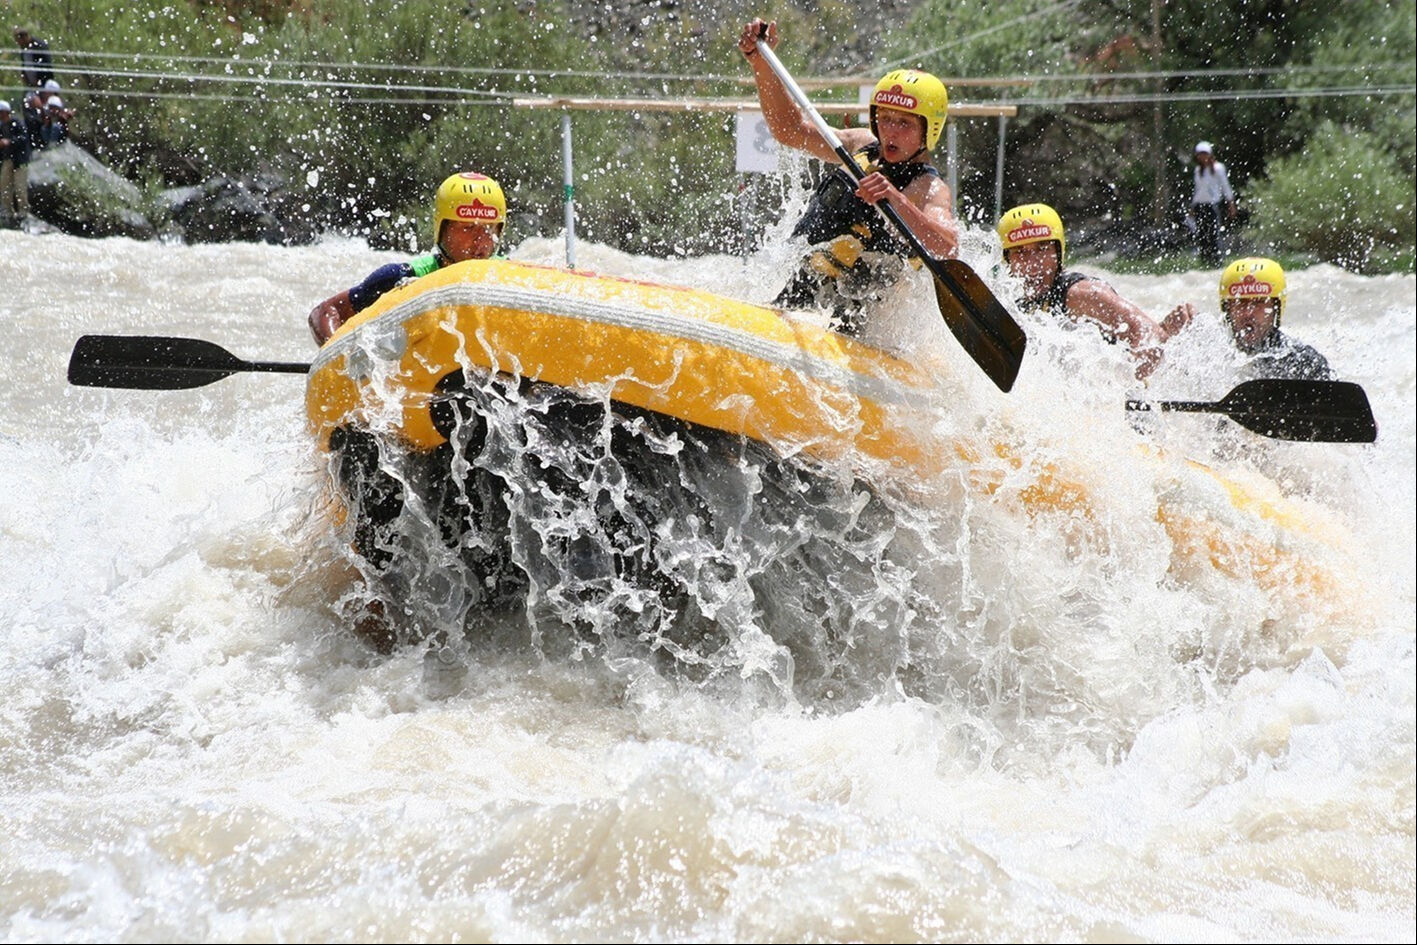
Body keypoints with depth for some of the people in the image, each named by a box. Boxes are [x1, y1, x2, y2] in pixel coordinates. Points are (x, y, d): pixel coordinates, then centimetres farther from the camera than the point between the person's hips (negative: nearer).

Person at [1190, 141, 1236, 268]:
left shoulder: (1218, 168, -2)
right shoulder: (1198, 170, 14)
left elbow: (1225, 187, 2)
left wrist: (1231, 205, 1)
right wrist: (1192, 207, 19)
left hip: (1212, 204, -5)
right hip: (1199, 205, 5)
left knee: (1213, 234, -10)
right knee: (1201, 235, 1)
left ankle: (1217, 261, -7)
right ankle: (1205, 260, 4)